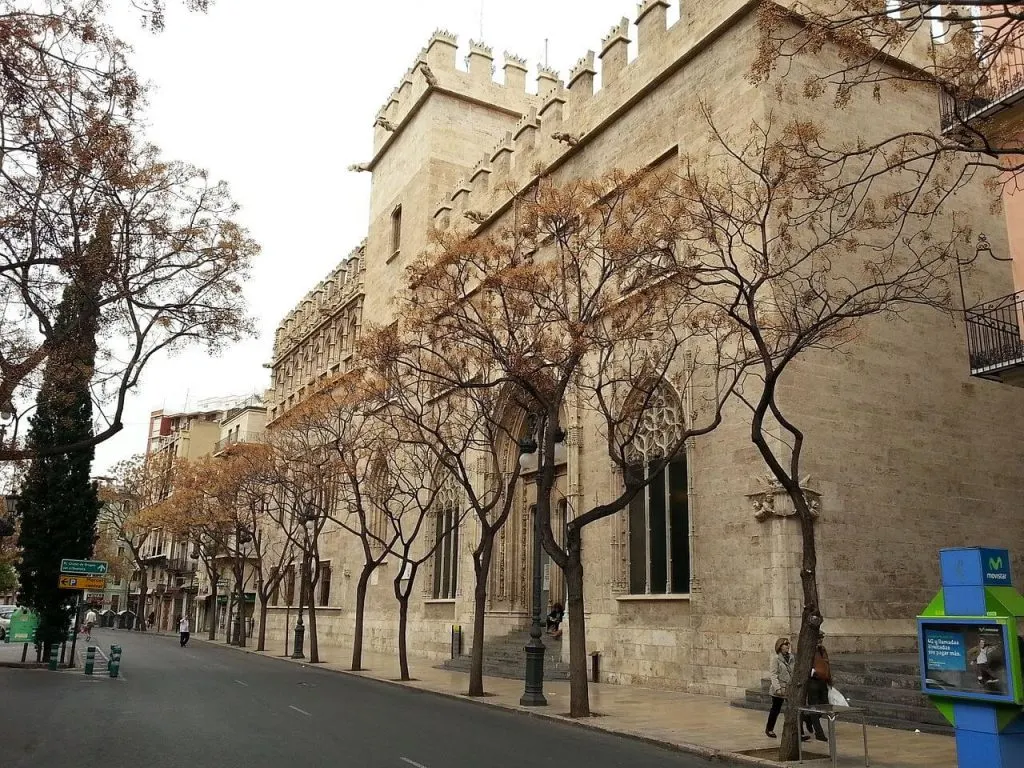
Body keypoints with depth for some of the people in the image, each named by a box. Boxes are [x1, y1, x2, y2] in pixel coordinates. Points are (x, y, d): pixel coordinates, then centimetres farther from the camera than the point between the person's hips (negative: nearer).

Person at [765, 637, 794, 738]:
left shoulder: (791, 657, 6)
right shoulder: (775, 658, -9)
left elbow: (794, 672, 11)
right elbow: (773, 674, -13)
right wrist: (777, 688, -20)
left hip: (790, 688, 5)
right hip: (779, 690, -4)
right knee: (776, 709, 8)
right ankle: (769, 729, 25)